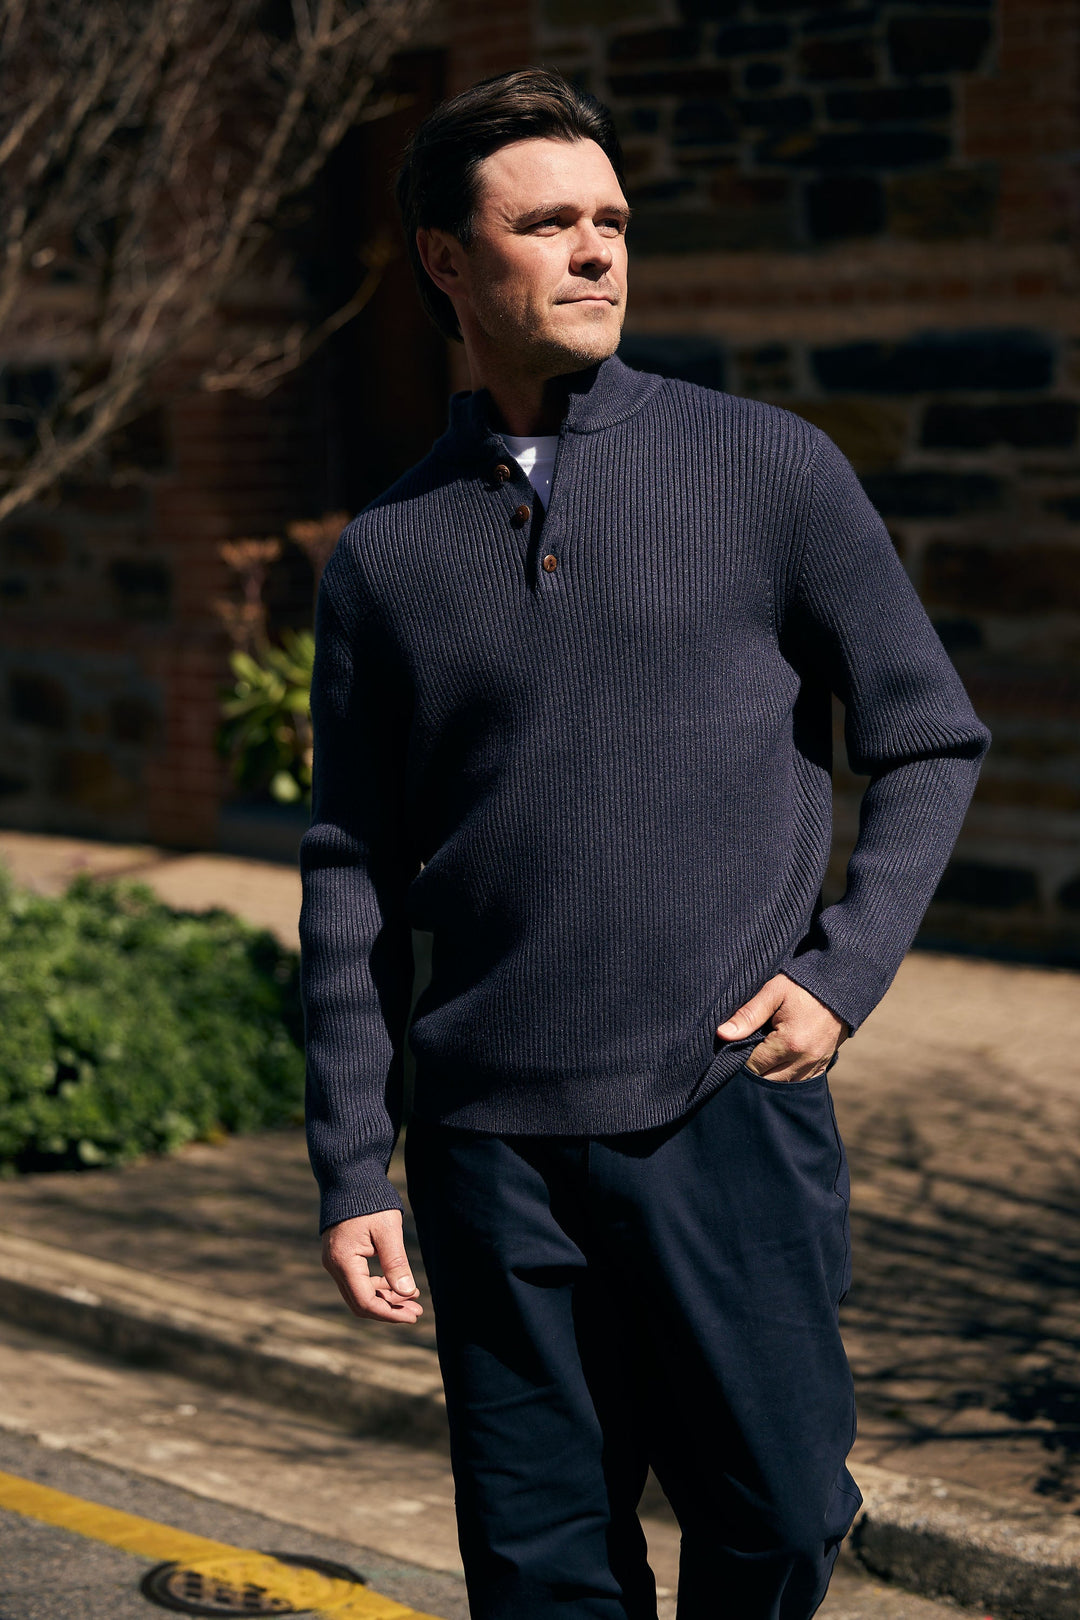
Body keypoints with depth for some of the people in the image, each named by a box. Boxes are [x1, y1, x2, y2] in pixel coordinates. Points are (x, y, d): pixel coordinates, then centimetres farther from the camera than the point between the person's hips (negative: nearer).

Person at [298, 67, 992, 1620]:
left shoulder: (769, 469, 2)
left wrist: (845, 973, -6)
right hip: (492, 1138, 2)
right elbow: (352, 878, 10)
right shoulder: (387, 555, 8)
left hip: (731, 1103, -1)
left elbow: (932, 738, 7)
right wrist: (351, 1171, 6)